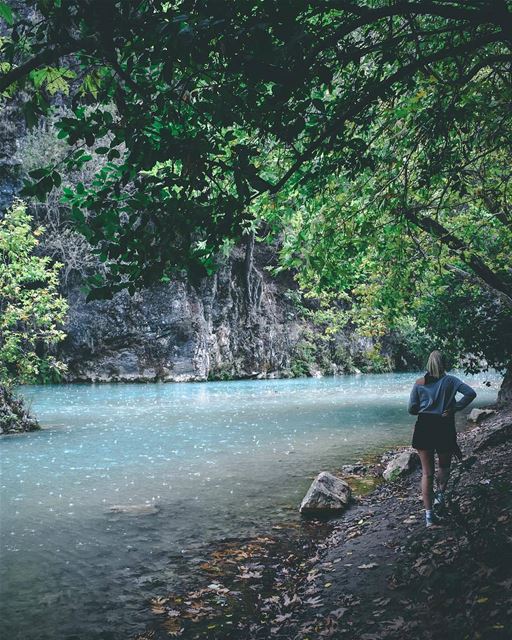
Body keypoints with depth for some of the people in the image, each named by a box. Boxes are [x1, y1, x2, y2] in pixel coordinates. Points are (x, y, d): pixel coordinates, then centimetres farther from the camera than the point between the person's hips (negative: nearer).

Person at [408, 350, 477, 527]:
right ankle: (440, 494, 11)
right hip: (445, 427, -1)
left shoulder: (419, 383, 0)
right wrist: (454, 408, -9)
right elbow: (471, 393, -16)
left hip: (424, 428, 1)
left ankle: (429, 514, 4)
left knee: (427, 472, 7)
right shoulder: (450, 380, -2)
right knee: (444, 466, 26)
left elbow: (412, 409, -2)